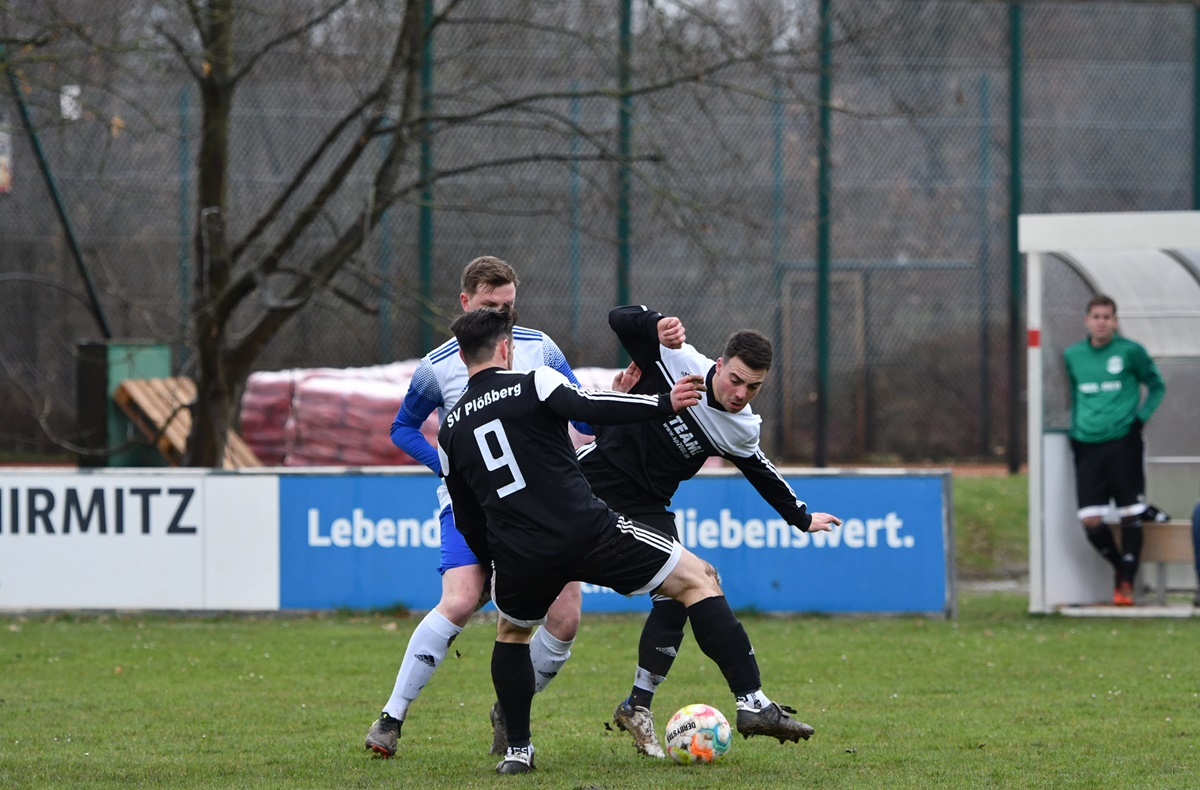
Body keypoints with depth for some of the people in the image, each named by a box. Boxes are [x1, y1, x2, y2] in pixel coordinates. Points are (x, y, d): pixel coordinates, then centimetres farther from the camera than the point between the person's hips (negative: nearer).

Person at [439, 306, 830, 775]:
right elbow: (587, 408, -19)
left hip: (519, 558, 4)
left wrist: (501, 565, 36)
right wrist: (663, 404, -18)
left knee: (511, 632, 35)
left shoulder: (451, 430, 16)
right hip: (588, 532, -4)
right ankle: (752, 701, -6)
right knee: (699, 579, 6)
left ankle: (517, 750, 26)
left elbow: (469, 524, 22)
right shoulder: (532, 384, 2)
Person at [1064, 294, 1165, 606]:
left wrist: (1141, 417, -4)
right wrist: (1075, 428, 12)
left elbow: (1156, 386, 9)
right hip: (1087, 446, 3)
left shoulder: (1130, 352, -2)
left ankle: (1126, 582, 9)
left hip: (1124, 443, -3)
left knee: (1130, 516, -1)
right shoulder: (1072, 356, 9)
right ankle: (1119, 566, 20)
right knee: (1091, 521, -5)